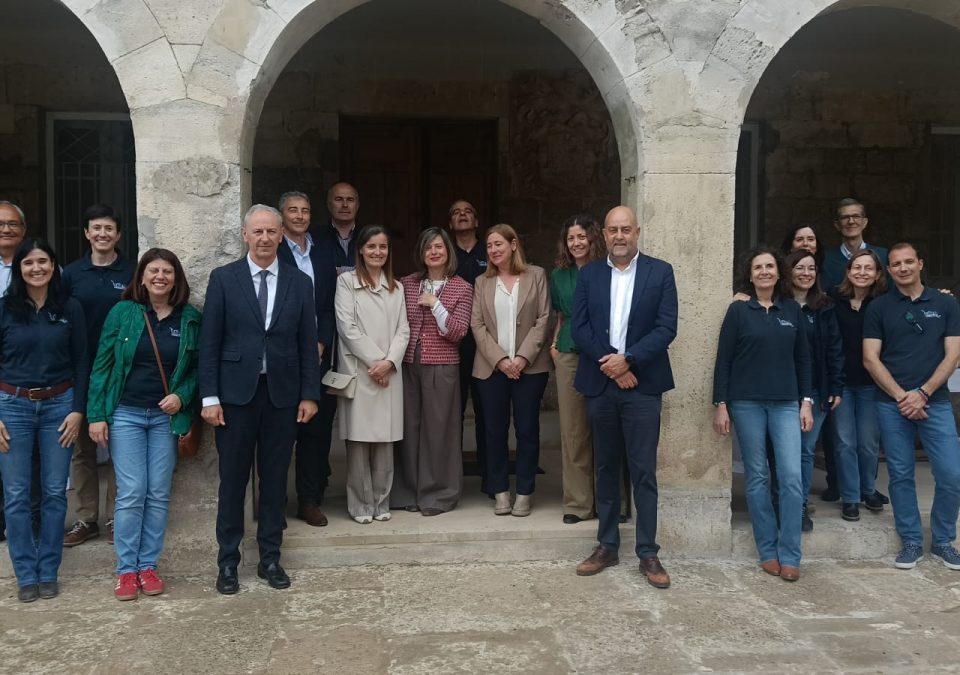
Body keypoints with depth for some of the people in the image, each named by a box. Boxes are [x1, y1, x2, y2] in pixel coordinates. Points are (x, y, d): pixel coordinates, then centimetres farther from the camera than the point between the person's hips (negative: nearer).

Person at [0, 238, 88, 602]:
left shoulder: (70, 308, 2)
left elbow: (81, 363, 3)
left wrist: (77, 410, -4)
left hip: (59, 405, 1)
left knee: (55, 492, 5)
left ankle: (48, 572, 18)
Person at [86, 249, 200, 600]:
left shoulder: (190, 318, 1)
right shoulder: (123, 312, -1)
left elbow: (197, 367, 7)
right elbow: (102, 365, 0)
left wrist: (182, 396, -11)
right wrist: (96, 415, -5)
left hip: (166, 416, 1)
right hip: (125, 414, -1)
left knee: (159, 494, 4)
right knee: (131, 492, -4)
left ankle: (148, 565, 15)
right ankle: (126, 569, 8)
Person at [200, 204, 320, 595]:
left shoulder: (299, 282, 5)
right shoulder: (223, 279, 0)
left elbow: (308, 343, 6)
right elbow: (210, 343, -2)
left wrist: (310, 395, 1)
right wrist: (209, 397, -7)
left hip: (282, 395, 2)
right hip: (236, 394, -1)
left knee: (275, 481, 10)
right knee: (232, 481, 6)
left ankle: (270, 559, 22)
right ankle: (228, 562, 18)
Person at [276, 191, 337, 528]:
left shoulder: (324, 255, 13)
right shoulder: (271, 253, -2)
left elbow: (330, 306, 10)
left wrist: (320, 344, -4)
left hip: (317, 355, 4)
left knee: (317, 429, 6)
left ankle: (310, 500, 17)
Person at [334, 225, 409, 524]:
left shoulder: (396, 288, 16)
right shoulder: (346, 281, 2)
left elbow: (403, 331, 8)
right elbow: (347, 327, -6)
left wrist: (388, 362, -8)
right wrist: (373, 361, -10)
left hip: (389, 372, 4)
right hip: (358, 371, -3)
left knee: (385, 439, 5)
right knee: (359, 439, -2)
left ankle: (381, 502, 14)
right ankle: (360, 504, 7)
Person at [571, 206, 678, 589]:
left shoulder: (660, 271, 1)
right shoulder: (589, 274, 8)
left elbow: (667, 327, -6)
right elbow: (579, 328, 1)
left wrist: (627, 359, -15)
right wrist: (610, 364, -11)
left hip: (641, 384, -2)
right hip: (600, 385, 3)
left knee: (644, 472, 0)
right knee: (606, 468, 11)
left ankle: (648, 553, 8)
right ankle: (607, 546, 21)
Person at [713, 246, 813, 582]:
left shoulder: (792, 309, 8)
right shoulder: (738, 309, 1)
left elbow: (803, 358, 12)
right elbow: (723, 360, -1)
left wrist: (806, 402, 6)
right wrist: (720, 405, -5)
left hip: (786, 404, 2)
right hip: (747, 403, -2)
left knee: (792, 477, -6)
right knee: (757, 478, 4)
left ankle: (789, 555, 4)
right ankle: (768, 551, 14)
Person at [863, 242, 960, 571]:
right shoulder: (878, 308, 4)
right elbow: (870, 359, -1)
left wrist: (922, 393, -10)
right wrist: (901, 396, -9)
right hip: (891, 404, 0)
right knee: (900, 475, 4)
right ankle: (911, 542, 17)